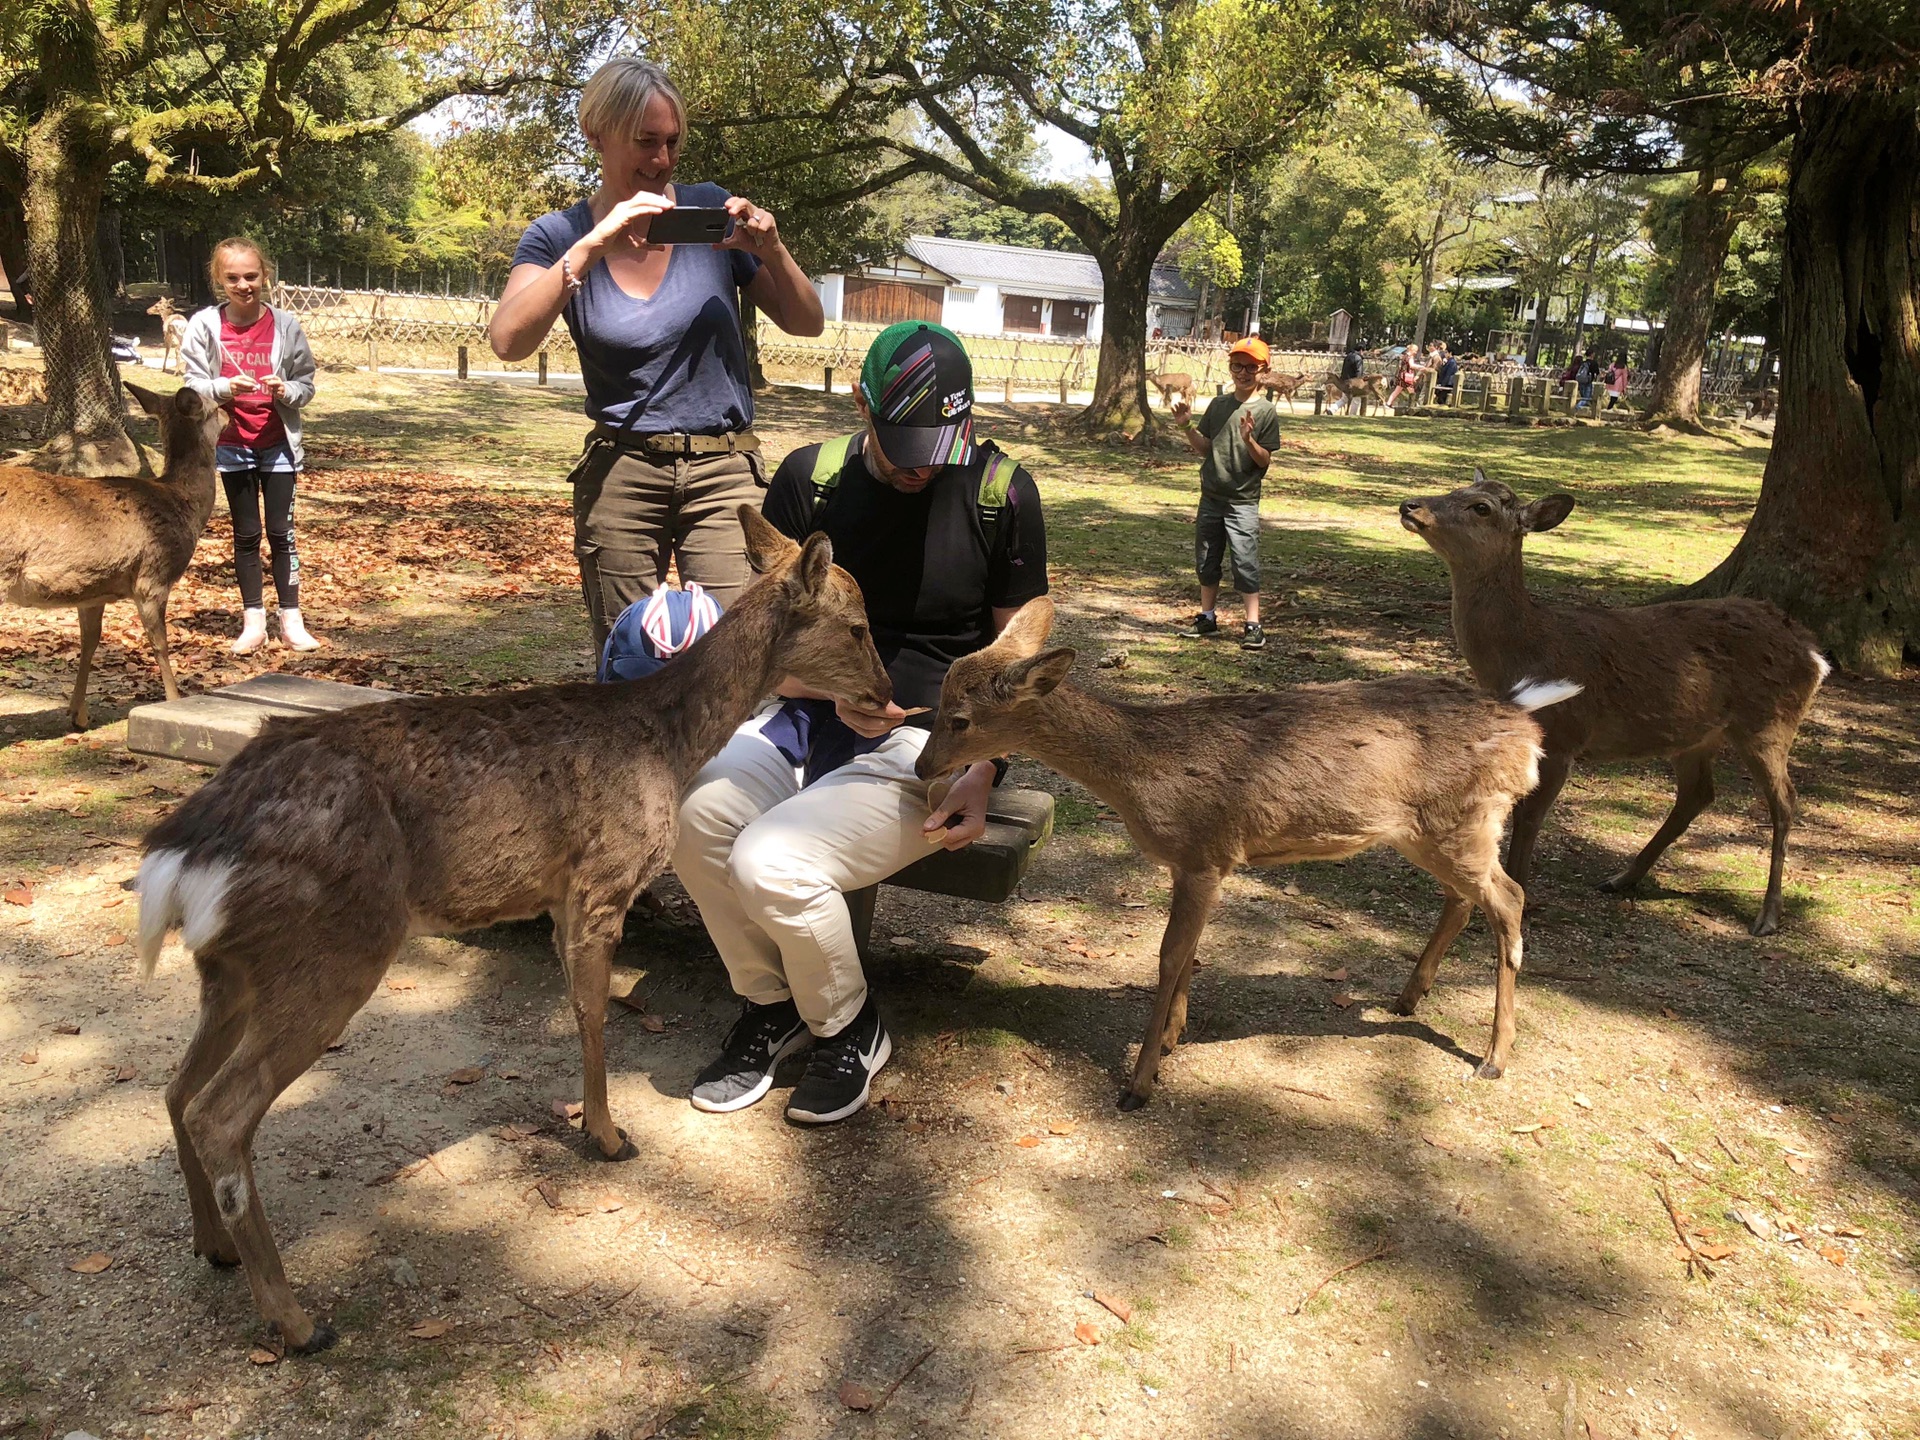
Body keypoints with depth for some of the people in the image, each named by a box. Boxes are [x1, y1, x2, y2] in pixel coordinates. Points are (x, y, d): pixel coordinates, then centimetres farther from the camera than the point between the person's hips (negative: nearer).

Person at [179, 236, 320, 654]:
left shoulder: (285, 325, -3)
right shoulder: (205, 325, -3)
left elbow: (306, 383, 1)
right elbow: (192, 384, -4)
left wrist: (286, 390, -20)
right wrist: (226, 387, -22)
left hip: (278, 443, -1)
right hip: (232, 444, 1)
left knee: (281, 532, 2)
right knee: (246, 534, 8)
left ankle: (291, 620, 8)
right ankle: (253, 620, 14)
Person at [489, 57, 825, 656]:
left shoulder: (710, 208, 3)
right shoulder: (560, 236, 2)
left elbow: (808, 324, 5)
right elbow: (508, 341, -17)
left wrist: (771, 251, -13)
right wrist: (590, 246, -24)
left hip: (726, 471, 0)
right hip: (619, 473, 0)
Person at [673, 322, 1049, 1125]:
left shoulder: (1000, 492, -4)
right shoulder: (811, 478, 2)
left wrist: (986, 774, -11)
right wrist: (833, 689, -15)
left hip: (931, 741, -4)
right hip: (812, 715, 4)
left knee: (771, 863, -27)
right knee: (693, 816, -26)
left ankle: (850, 1031, 6)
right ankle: (769, 1007, 4)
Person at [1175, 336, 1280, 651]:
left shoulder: (1266, 411, -6)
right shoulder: (1218, 405, 8)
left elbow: (1265, 461, -9)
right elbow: (1204, 448, 11)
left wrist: (1248, 440, -27)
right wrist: (1187, 427, -5)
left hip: (1243, 502, -5)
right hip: (1211, 497, 5)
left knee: (1245, 563, -7)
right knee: (1206, 561, 12)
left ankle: (1253, 625, -2)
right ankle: (1207, 617, 25)